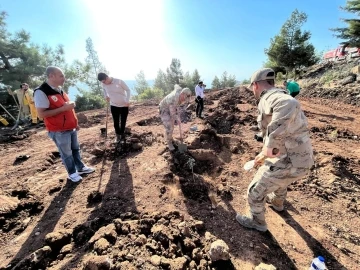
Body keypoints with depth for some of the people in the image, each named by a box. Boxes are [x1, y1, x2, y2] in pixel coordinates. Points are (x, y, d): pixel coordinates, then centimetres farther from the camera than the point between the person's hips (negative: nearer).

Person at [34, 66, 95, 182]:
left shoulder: (60, 89, 8)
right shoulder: (41, 92, -18)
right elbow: (41, 114, -22)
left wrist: (75, 123, 16)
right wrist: (63, 108, -26)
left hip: (71, 128, 8)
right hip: (59, 131, -8)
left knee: (76, 149, 19)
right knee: (66, 153, 8)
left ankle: (80, 168, 35)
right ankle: (72, 173, 25)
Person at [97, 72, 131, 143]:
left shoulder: (119, 81, -20)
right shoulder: (104, 84, -6)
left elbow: (128, 90, -10)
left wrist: (127, 101, -18)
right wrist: (106, 96, 5)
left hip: (124, 105, -3)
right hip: (114, 105, 3)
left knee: (123, 122, 5)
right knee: (116, 122, 5)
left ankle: (122, 136, 23)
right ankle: (118, 135, 25)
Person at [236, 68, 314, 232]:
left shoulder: (268, 98, -15)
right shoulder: (280, 100, 15)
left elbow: (290, 105, -42)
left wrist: (270, 144, -37)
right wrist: (264, 154, 37)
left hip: (286, 162, -9)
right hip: (300, 158, 9)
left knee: (255, 192, 14)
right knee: (279, 181, 40)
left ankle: (257, 222, 40)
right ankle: (277, 203, 68)